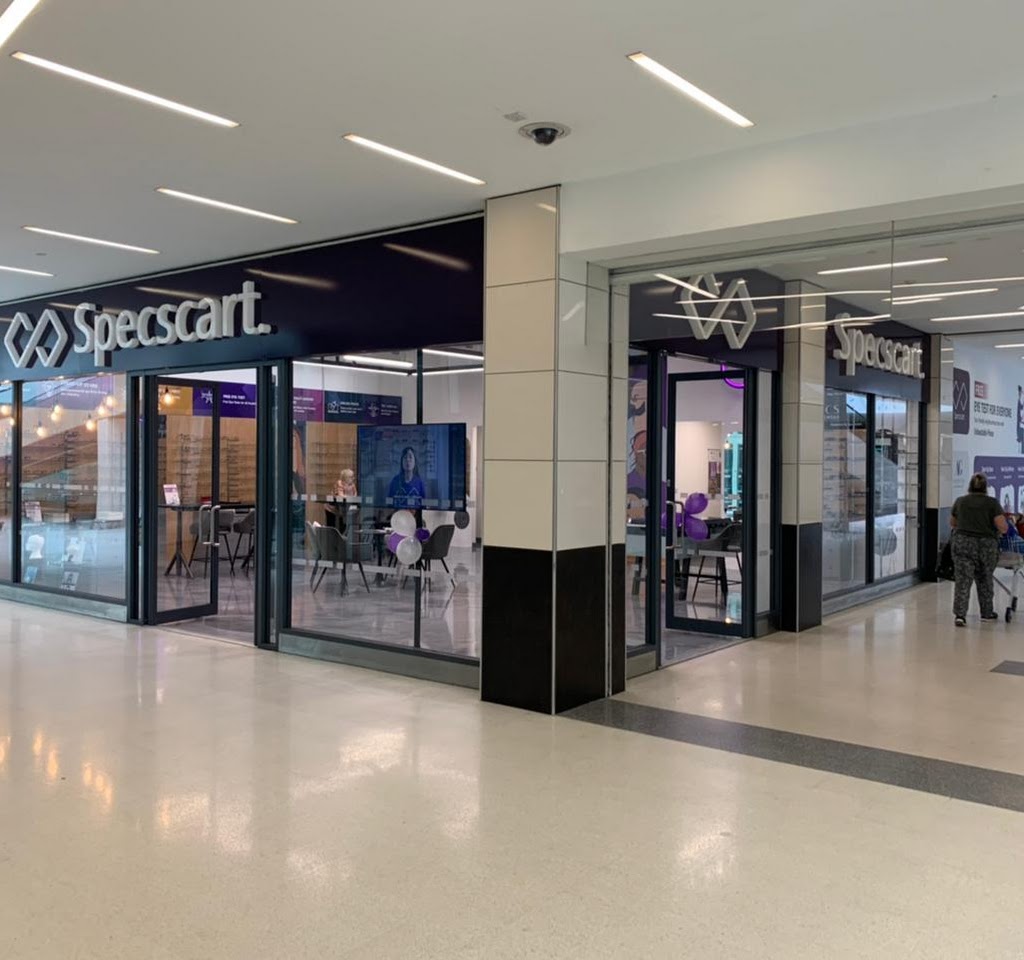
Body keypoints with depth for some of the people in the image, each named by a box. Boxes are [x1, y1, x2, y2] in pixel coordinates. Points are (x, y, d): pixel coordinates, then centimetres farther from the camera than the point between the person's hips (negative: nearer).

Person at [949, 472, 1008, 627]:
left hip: (962, 543, 0)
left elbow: (952, 523, 22)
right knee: (985, 581, 16)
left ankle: (959, 614, -15)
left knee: (963, 581, -3)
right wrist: (997, 532, 13)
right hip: (986, 545, 0)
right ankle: (987, 613, 29)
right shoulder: (992, 502, -1)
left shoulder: (960, 501, 7)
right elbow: (1003, 527, -8)